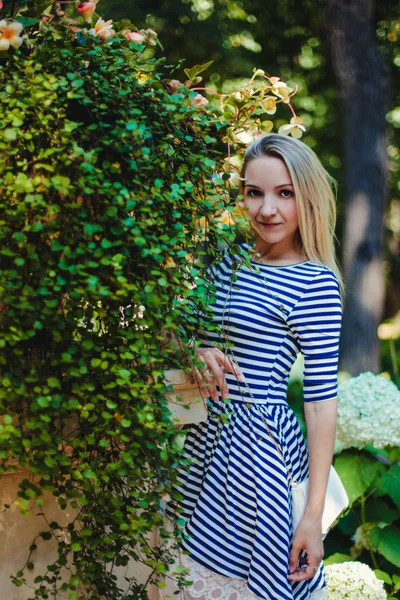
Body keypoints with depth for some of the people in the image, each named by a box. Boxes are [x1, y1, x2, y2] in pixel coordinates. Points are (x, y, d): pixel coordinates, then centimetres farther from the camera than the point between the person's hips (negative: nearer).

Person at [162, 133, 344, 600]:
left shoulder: (315, 283, -12)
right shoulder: (230, 258, 7)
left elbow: (321, 401, -14)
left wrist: (314, 514, -16)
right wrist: (197, 351, -12)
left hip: (254, 443, -7)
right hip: (204, 435, 7)